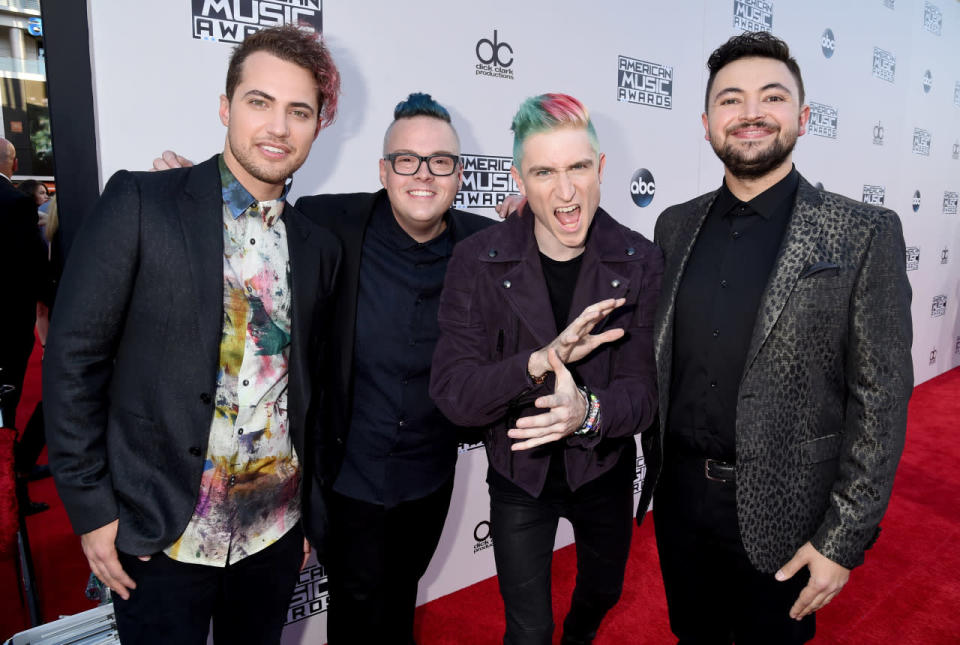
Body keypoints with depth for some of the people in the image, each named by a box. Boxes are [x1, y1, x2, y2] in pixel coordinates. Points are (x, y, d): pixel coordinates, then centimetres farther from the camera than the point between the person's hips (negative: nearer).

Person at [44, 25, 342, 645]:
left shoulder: (319, 246, 3)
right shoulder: (138, 202, -9)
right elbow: (73, 358, -8)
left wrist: (310, 509, 11)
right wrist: (92, 508, -8)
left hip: (276, 533, 4)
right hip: (161, 536, -3)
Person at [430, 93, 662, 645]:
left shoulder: (640, 261, -15)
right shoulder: (478, 261, -19)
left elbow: (644, 391, -17)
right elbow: (452, 393, -23)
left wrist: (590, 411, -40)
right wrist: (541, 361, -40)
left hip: (605, 471, 3)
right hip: (519, 476, -2)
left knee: (604, 588, 30)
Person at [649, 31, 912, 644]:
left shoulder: (865, 233, -10)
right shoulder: (676, 225, 2)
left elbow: (881, 398, -11)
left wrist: (843, 540, -11)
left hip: (780, 513, -3)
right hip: (679, 495, 4)